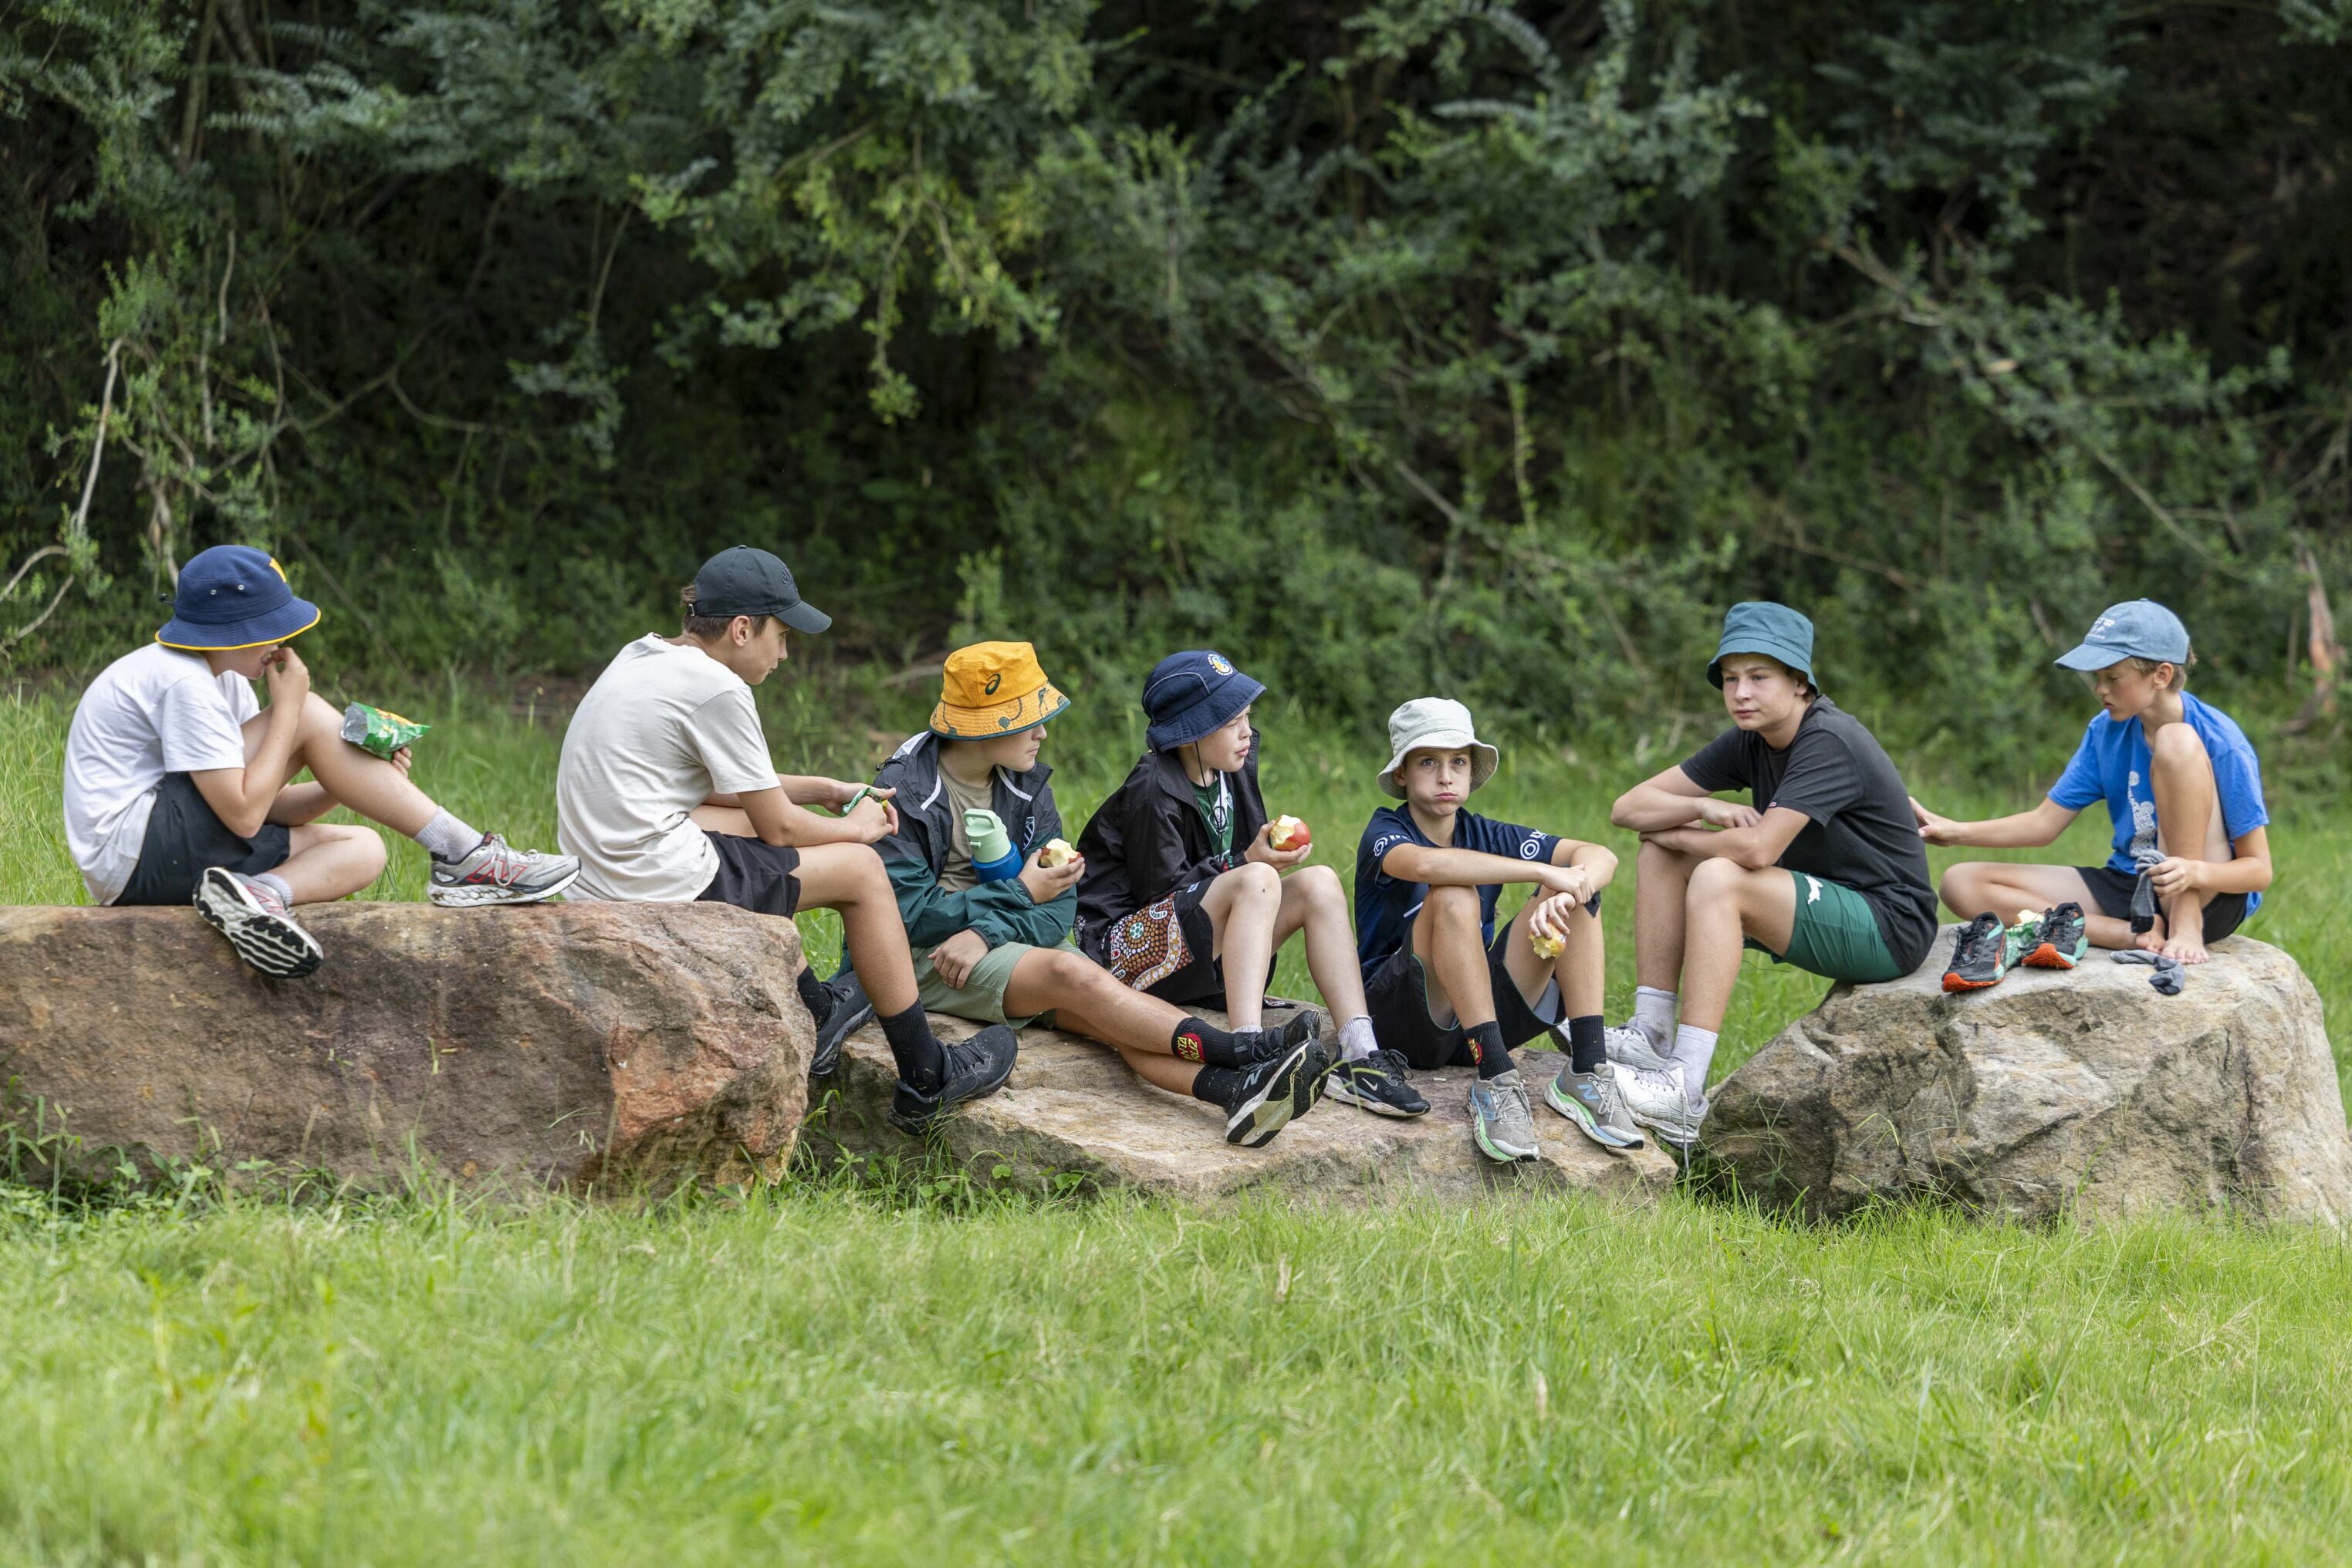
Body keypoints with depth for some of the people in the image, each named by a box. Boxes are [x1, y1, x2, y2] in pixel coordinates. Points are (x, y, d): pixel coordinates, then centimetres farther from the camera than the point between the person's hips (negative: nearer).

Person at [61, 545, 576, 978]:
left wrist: (359, 781, -3)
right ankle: (464, 857, -13)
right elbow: (245, 815, -21)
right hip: (133, 854, -10)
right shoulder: (182, 683, -16)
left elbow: (267, 806, 12)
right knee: (311, 716, -14)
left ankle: (257, 894, -26)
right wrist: (287, 708, -12)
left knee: (363, 850, 2)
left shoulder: (222, 680, 15)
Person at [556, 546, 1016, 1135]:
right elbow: (780, 827, -7)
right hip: (664, 888, -9)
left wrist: (828, 790, 24)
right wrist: (856, 829, 12)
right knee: (860, 868, 6)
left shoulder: (644, 657, 12)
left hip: (597, 875, 9)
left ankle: (813, 1017, 42)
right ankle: (926, 1083, 16)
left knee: (744, 821, 33)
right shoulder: (716, 689, -16)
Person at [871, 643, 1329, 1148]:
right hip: (929, 959, -6)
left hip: (1013, 938, 6)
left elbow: (1058, 908, 0)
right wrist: (1021, 895, -11)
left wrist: (985, 932, -20)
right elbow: (908, 911, -15)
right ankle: (1242, 1052, -40)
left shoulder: (1026, 785, 9)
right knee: (1070, 971, -31)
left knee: (1111, 1023, -23)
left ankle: (1237, 1092, -50)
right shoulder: (905, 790, -9)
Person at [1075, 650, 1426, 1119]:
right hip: (1128, 947, -9)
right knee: (1257, 880, -31)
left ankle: (1359, 1055, -24)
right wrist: (1246, 863, -22)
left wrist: (1269, 853, -6)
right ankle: (1246, 1047, -50)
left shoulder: (1230, 775, 9)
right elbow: (1160, 889, -18)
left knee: (1319, 883, -9)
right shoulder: (1153, 794, -16)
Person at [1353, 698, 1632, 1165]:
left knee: (1578, 892, -10)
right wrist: (1544, 872, -34)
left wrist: (1563, 896, -28)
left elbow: (1601, 857, -4)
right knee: (1453, 897, -30)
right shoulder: (1384, 833, -8)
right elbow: (1426, 864, -34)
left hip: (1483, 1018, 5)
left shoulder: (1485, 835, 7)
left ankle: (1586, 1074, -20)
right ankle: (1496, 1079, -37)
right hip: (1398, 1017, -5)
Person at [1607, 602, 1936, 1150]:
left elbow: (1759, 849, -30)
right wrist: (1705, 809, -16)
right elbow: (1629, 807, 4)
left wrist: (1676, 833, -12)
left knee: (1718, 878, -30)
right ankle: (1651, 1036, -4)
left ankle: (1685, 1092, -35)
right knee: (1661, 854, 2)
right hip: (1821, 908, 9)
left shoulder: (1829, 743, -21)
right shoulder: (1749, 743, 4)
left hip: (1888, 929, -9)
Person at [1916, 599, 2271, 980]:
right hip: (2126, 888, 7)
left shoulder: (2220, 742, -14)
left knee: (2176, 740, -25)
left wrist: (2194, 873, -35)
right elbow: (2045, 823, 5)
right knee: (1962, 883, -9)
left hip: (2207, 897, -7)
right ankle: (2136, 934, -24)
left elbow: (2259, 870, -14)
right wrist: (1955, 832, -9)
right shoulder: (2107, 731, 3)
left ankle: (2186, 924, -25)